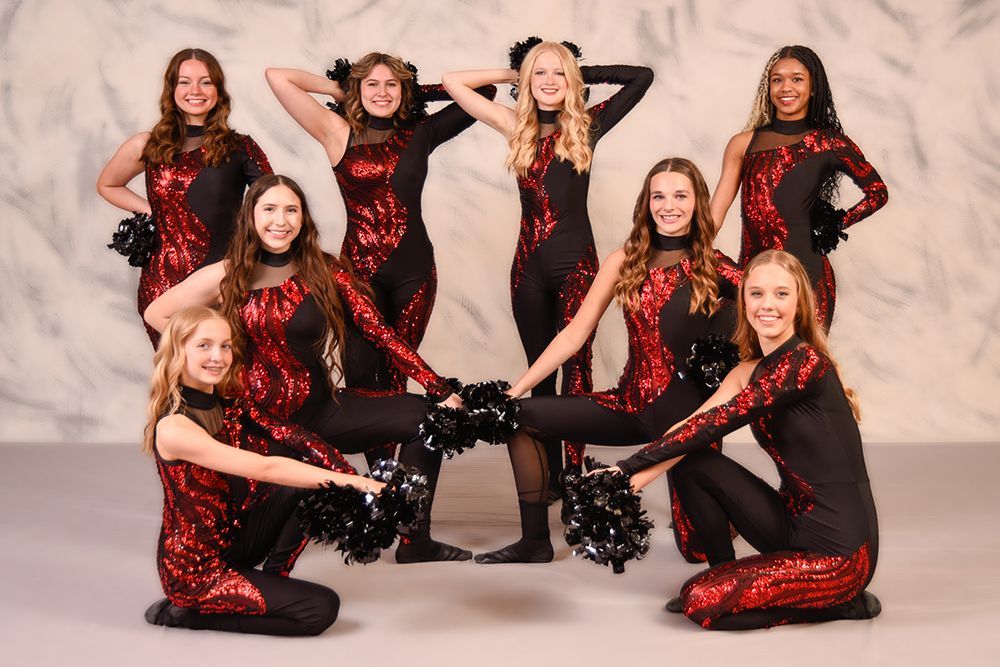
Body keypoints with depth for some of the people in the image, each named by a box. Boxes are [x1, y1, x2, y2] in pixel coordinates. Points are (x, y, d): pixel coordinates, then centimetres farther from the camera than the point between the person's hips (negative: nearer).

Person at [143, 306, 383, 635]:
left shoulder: (224, 402, 1)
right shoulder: (173, 429, -25)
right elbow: (264, 469, -29)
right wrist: (349, 481, -30)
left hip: (234, 538, 8)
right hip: (194, 569, -8)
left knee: (315, 480, -9)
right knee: (322, 608, -14)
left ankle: (272, 577, 3)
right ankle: (189, 612, -1)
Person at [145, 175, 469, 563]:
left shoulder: (325, 272, -1)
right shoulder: (228, 277, -4)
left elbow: (379, 332, -6)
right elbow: (157, 314, 4)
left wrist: (439, 389, -12)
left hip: (321, 408, 2)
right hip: (257, 417, -2)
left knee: (428, 416, -13)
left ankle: (415, 543, -1)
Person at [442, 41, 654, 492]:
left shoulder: (588, 126, 3)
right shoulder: (518, 128, 7)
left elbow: (643, 77, 5)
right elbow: (452, 82, 6)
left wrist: (585, 74, 8)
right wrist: (512, 75, 11)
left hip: (577, 262, -2)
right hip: (529, 265, 3)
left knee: (576, 368, -5)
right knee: (539, 372, 9)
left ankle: (575, 473, -2)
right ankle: (547, 475, 17)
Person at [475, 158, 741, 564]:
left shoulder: (716, 269, -7)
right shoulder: (625, 261, 1)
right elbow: (574, 335, -1)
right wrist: (514, 390, -6)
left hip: (687, 407, -4)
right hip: (633, 402, 4)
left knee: (698, 550, -3)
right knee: (523, 415, -6)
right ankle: (535, 542, 5)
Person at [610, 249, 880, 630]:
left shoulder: (806, 362, -17)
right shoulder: (751, 371, 9)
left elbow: (714, 424, -20)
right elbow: (692, 428, -3)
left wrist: (631, 466, -17)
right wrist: (636, 473, -19)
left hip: (839, 552, -8)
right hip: (794, 524, 8)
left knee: (703, 604, -16)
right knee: (692, 464, -3)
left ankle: (840, 601, 2)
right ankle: (728, 581, 12)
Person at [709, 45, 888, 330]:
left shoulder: (830, 144, 2)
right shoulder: (744, 144, 5)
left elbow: (878, 193, 15)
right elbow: (714, 215, -1)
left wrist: (835, 224, 4)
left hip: (806, 275, -2)